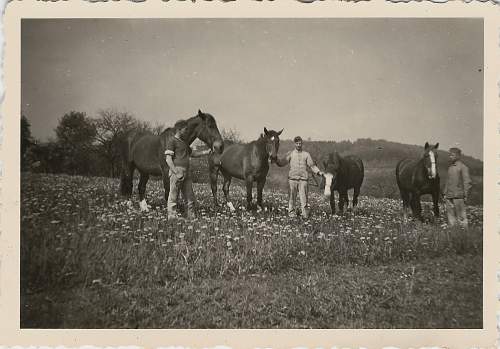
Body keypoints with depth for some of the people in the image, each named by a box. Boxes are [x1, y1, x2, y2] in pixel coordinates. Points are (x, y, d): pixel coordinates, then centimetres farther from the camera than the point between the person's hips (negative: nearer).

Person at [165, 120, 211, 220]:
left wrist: (207, 152, 20)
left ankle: (191, 215, 17)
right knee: (173, 196, -3)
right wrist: (176, 172, -20)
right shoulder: (172, 141, -6)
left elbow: (193, 154, 30)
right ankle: (172, 216, 2)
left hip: (186, 172, 9)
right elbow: (168, 159, -13)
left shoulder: (184, 142, 20)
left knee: (190, 197, 10)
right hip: (177, 171, -8)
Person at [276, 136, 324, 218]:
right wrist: (276, 159, -13)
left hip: (303, 179, 0)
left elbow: (312, 165, 11)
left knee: (304, 197, -4)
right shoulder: (290, 154, 8)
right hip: (292, 178, 0)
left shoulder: (306, 154, 9)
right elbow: (282, 163, 5)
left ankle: (305, 214, 2)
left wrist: (319, 172, -1)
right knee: (292, 196, 4)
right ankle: (291, 212, 14)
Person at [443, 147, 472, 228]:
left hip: (458, 196, -7)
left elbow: (467, 182, -9)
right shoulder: (450, 167, 14)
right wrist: (445, 193, 15)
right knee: (450, 216, 10)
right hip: (449, 196, 7)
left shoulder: (463, 167, -7)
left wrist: (465, 195, -12)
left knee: (461, 217, -3)